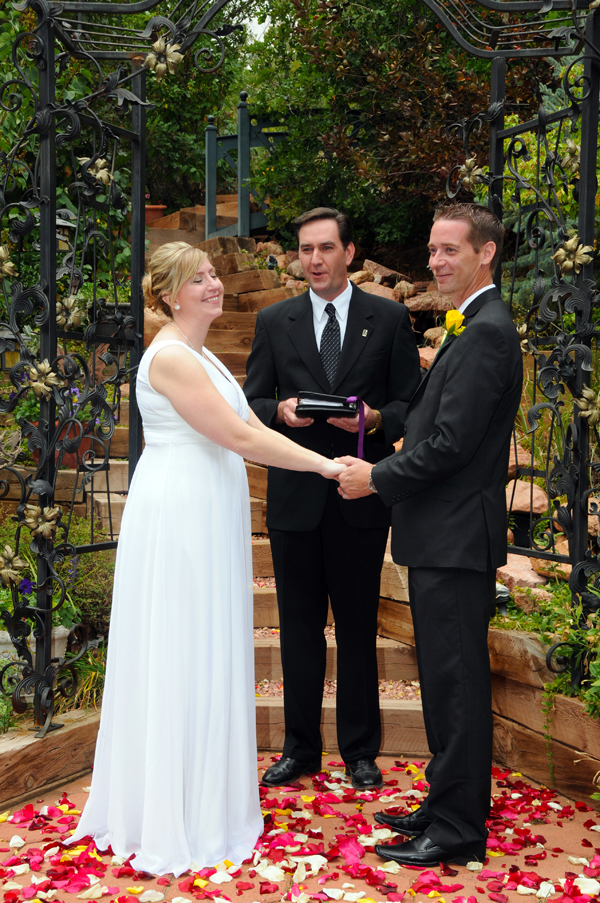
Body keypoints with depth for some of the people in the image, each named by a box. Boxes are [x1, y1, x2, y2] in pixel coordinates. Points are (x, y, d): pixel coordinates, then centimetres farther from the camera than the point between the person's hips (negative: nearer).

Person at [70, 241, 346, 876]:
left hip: (206, 515, 10)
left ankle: (203, 796, 31)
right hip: (178, 514, -10)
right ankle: (180, 822, 14)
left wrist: (321, 461, 5)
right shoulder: (170, 356, -16)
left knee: (208, 655, 16)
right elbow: (239, 437, -19)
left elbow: (249, 430, 12)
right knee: (182, 657, 0)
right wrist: (323, 464, -13)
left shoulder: (200, 355, 15)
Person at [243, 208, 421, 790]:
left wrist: (377, 418, -17)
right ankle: (301, 748, 25)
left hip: (360, 498, -1)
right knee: (299, 627, 10)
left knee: (357, 628, 8)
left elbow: (411, 402, 4)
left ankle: (360, 752, 24)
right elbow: (252, 401, 8)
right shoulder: (274, 321, 8)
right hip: (294, 498, 2)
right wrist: (280, 410, -13)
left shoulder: (389, 318, 4)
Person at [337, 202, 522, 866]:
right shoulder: (476, 330, 18)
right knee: (446, 679, 17)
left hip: (456, 538, -10)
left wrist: (377, 478, -10)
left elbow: (450, 444, -21)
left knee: (457, 681, -1)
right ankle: (447, 806, 30)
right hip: (445, 536, 10)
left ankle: (458, 833, 11)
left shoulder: (484, 335, -16)